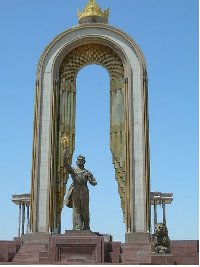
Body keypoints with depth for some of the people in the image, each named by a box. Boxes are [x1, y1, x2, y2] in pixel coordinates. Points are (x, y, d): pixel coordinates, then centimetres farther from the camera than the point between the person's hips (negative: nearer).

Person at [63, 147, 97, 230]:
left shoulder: (87, 172, 15)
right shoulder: (72, 170, 14)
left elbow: (95, 183, 12)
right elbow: (65, 164, -1)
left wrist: (90, 180, -9)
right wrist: (65, 154, -12)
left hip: (84, 192, 1)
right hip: (75, 192, -1)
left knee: (85, 210, 1)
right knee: (76, 209, -5)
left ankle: (86, 227, 6)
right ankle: (78, 226, -6)